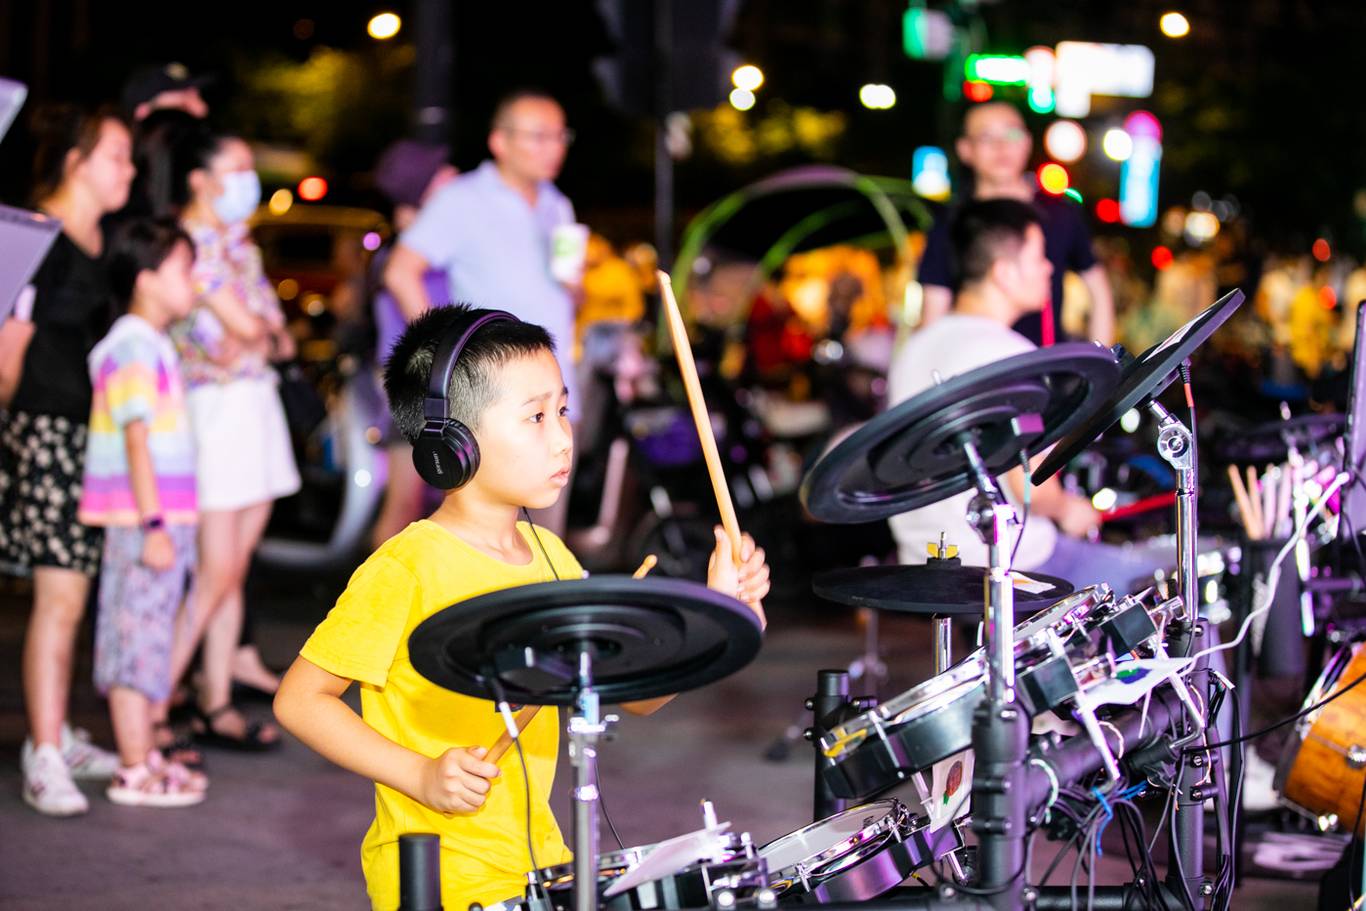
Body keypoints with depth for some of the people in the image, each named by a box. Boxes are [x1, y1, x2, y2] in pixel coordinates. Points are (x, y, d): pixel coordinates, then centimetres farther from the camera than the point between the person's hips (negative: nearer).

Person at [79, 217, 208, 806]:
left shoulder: (153, 345, 17)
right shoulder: (134, 347, -14)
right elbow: (135, 438, -19)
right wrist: (154, 524, -22)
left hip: (161, 519, 10)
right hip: (143, 520, -10)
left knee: (146, 640, 15)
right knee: (137, 641, -5)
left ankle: (144, 755, 23)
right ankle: (134, 773, -1)